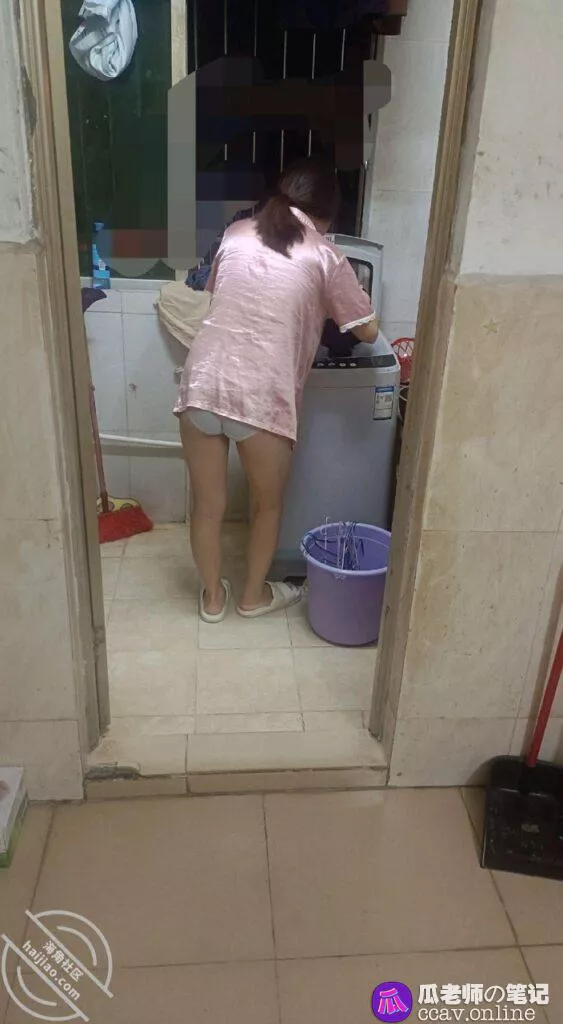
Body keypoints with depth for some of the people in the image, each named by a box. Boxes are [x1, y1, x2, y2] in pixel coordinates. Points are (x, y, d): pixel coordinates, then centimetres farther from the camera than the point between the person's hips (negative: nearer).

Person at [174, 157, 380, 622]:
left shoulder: (237, 233, 14)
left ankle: (212, 596, 36)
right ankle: (255, 596, 37)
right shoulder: (324, 255, 2)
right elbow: (368, 331, 8)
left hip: (203, 381, 4)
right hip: (259, 395, -4)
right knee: (268, 503, 20)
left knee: (208, 503, 18)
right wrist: (327, 307, 27)